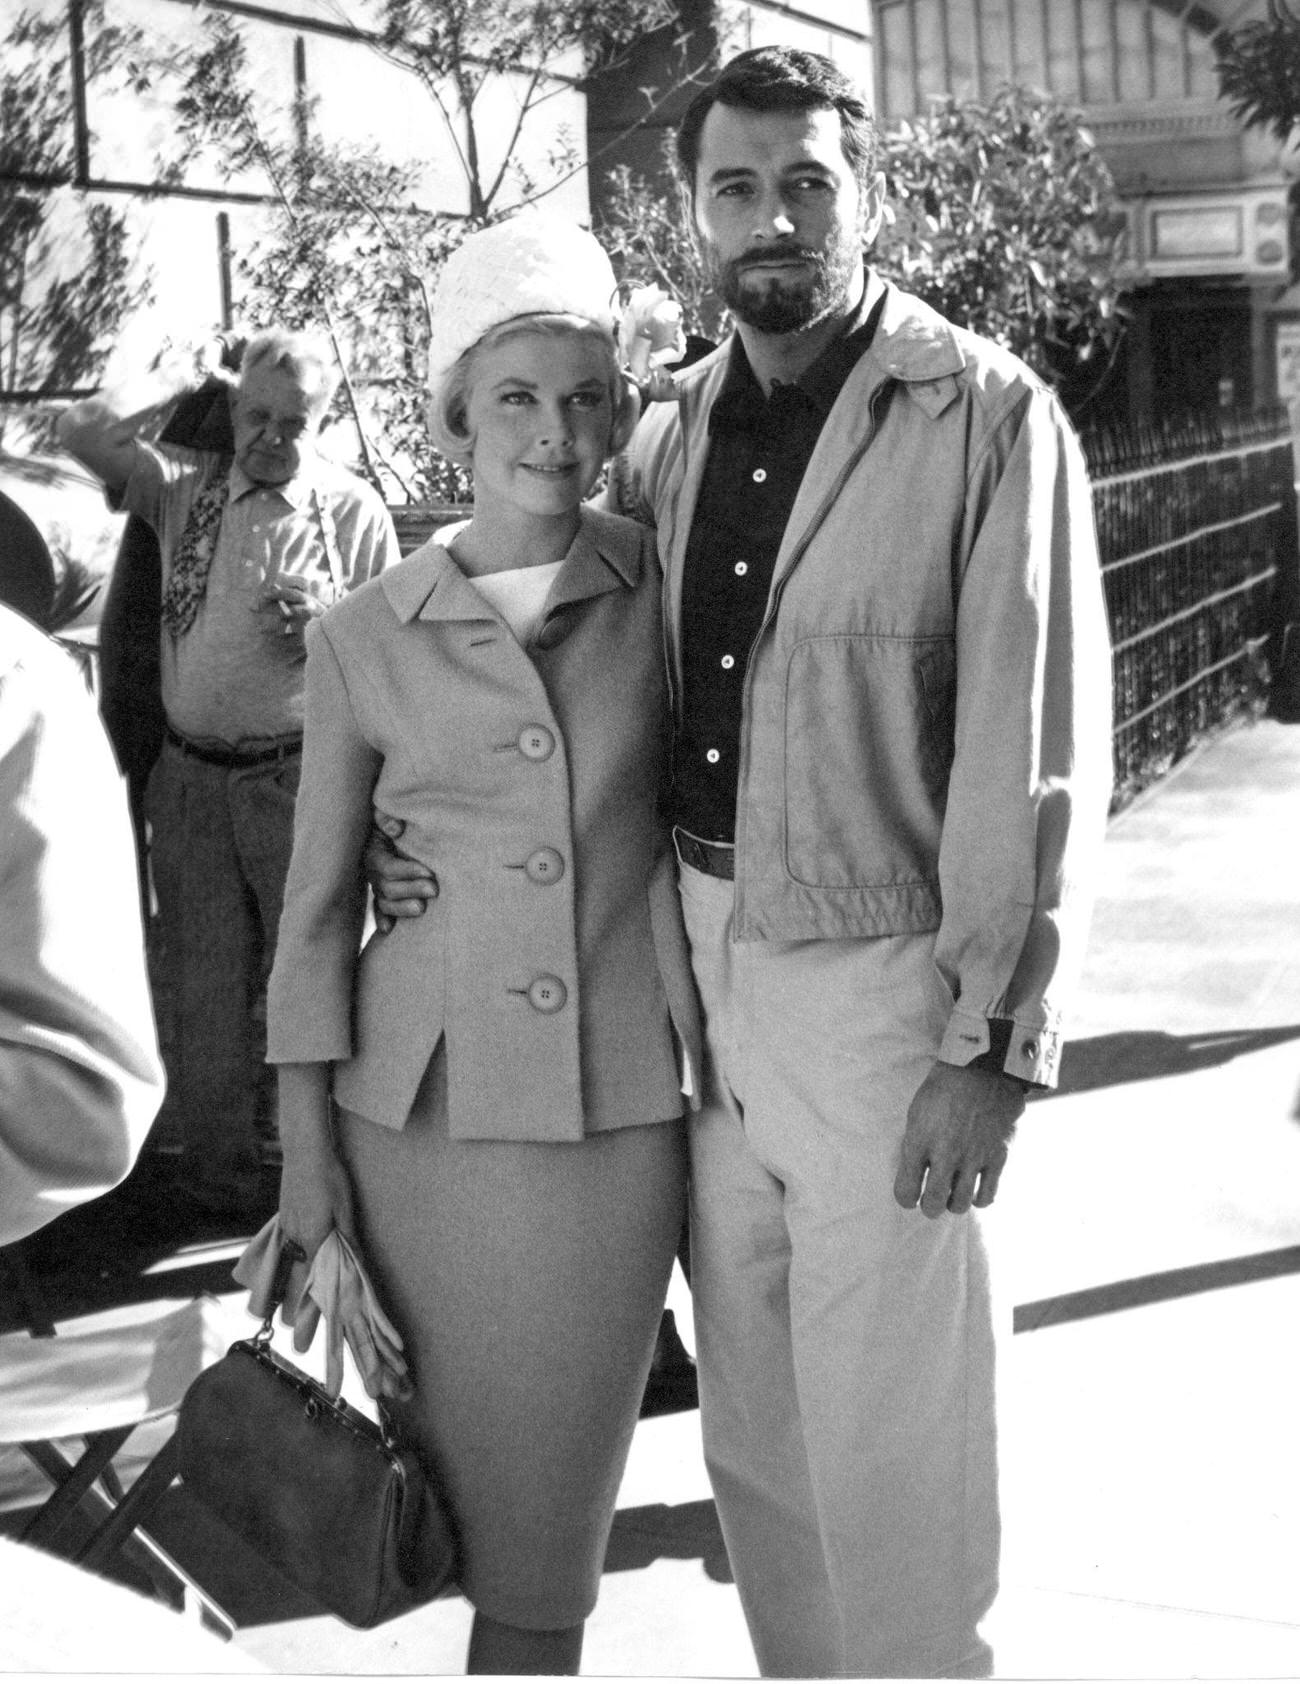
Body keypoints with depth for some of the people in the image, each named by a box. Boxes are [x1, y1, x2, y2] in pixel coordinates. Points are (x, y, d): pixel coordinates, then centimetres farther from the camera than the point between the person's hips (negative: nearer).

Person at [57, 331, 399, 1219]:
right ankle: (219, 1174, 22)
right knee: (203, 981, 9)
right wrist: (185, 379, 2)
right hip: (191, 777, 3)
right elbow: (84, 429, -7)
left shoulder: (354, 512, 1)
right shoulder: (187, 487, 6)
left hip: (300, 773, -2)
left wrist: (326, 628, -14)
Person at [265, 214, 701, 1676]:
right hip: (422, 1107, 0)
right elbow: (316, 908, 5)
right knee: (434, 1481, 7)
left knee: (548, 1503, 5)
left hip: (614, 1106, 0)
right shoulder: (366, 639, 1)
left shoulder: (661, 594, 2)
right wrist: (305, 1145, 2)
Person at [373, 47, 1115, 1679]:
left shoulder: (990, 421, -7)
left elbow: (1035, 760, -10)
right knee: (749, 1423, 15)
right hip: (692, 972, 6)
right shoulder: (668, 440, 10)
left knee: (887, 1445, 1)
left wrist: (992, 1048, -13)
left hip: (878, 980, -5)